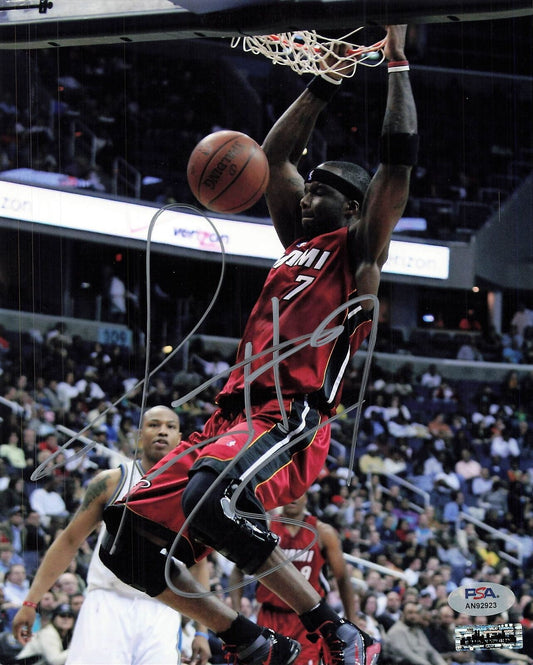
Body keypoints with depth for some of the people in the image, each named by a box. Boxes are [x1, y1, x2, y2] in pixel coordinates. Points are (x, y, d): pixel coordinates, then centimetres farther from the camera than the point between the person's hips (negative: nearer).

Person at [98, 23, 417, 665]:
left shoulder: (358, 249, 6)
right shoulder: (298, 240, 26)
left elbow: (399, 155, -2)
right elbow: (276, 153, 33)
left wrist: (396, 61, 3)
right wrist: (326, 82, 30)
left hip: (291, 422, -8)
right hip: (232, 416, 8)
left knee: (212, 498, -38)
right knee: (128, 540, -2)